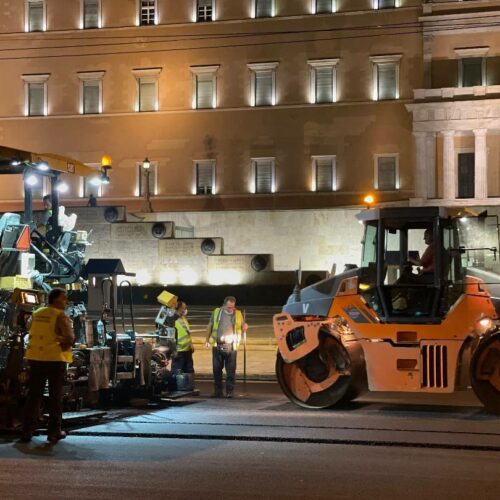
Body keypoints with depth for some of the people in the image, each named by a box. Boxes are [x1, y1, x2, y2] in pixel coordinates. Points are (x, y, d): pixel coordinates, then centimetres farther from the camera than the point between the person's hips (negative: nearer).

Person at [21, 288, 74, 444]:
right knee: (55, 396, 4)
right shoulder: (61, 317, -11)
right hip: (55, 359, -5)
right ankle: (54, 432, 6)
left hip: (36, 358, 5)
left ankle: (27, 431, 10)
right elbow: (70, 339, -21)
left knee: (33, 395, 10)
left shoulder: (36, 314, 9)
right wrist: (63, 346, -4)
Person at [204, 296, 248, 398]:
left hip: (231, 347, -1)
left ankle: (230, 391, 2)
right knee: (217, 369, 6)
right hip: (217, 346, 1)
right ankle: (218, 391, 14)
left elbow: (243, 326, 15)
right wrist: (207, 340, 8)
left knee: (231, 370, -3)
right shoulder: (216, 312, 5)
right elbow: (210, 326, 12)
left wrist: (245, 327, -10)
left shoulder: (238, 314, 5)